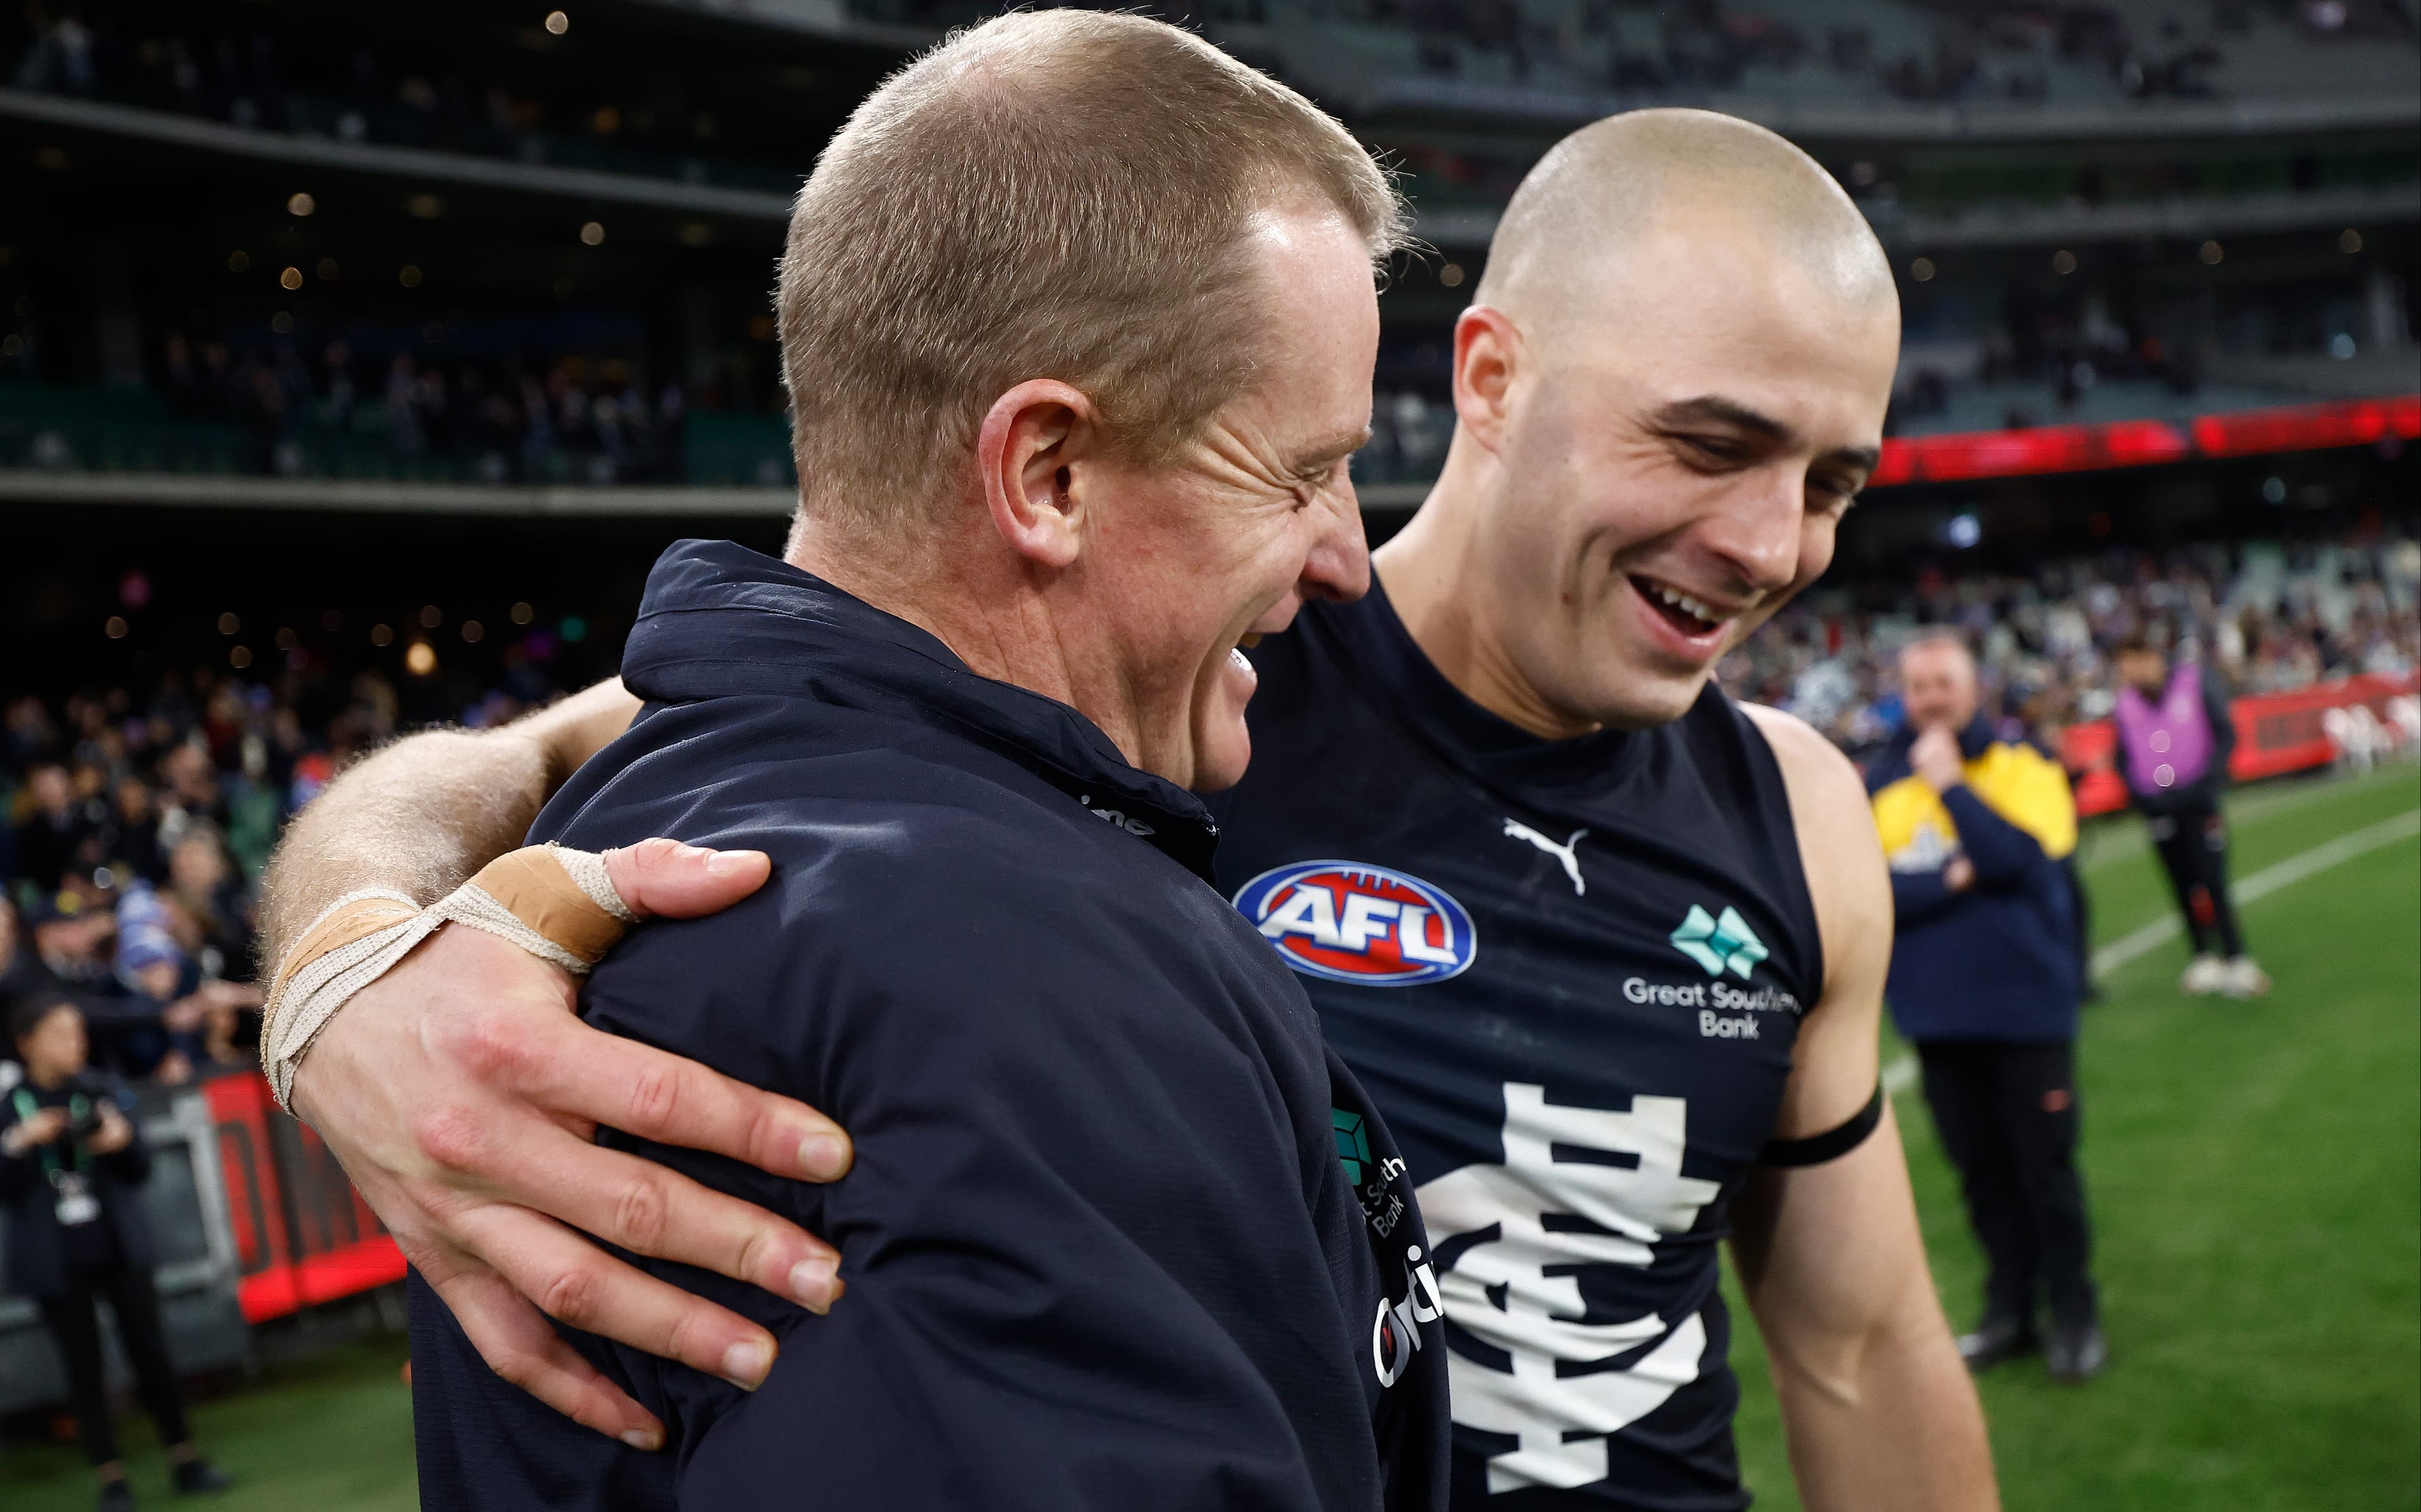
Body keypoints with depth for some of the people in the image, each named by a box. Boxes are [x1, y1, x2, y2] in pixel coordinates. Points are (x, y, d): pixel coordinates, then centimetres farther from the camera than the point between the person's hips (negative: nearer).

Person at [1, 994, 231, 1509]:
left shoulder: (103, 1093, 0)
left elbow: (141, 1173, 4)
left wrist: (123, 1142, -16)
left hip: (118, 1248, 1)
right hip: (55, 1262, -1)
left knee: (151, 1352, 4)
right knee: (84, 1368, 5)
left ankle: (185, 1460, 16)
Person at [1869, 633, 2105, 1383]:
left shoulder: (2022, 764, -4)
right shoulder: (1881, 782, 3)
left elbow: (2020, 856, -20)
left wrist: (1949, 781, -18)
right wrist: (1953, 880, -17)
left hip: (2025, 1004, -3)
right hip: (1936, 1014, 3)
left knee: (2046, 1166, 3)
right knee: (1981, 1171, 12)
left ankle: (2074, 1315, 16)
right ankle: (2010, 1312, 24)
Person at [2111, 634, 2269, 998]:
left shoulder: (2198, 682, -5)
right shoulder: (2126, 702, 5)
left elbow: (2225, 735, -4)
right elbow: (2125, 756, 13)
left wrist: (2209, 783, -14)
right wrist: (2137, 793, -2)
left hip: (2197, 800, -4)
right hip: (2157, 805, 4)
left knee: (2212, 880, -10)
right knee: (2184, 887, 7)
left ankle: (2236, 959, -5)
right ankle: (2204, 958, 17)